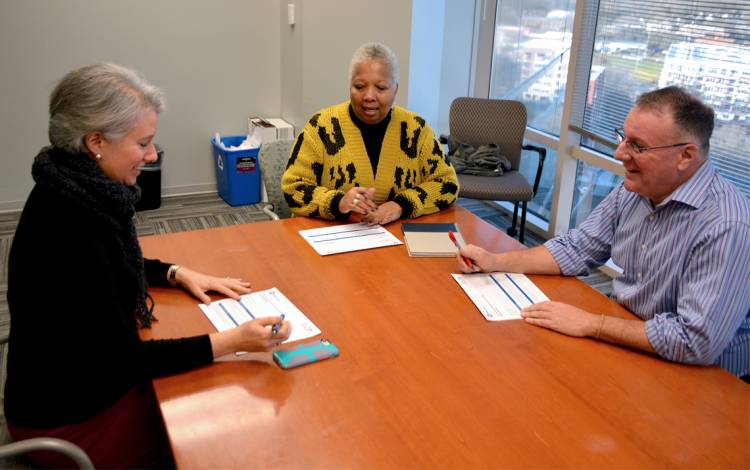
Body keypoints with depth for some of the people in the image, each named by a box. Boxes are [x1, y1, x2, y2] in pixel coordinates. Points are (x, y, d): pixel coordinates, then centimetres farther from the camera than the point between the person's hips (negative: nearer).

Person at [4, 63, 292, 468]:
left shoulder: (79, 189, -4)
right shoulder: (66, 226, -32)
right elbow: (122, 358, -26)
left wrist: (179, 274, 3)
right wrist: (231, 341, -29)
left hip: (88, 378, 8)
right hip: (74, 420, -7)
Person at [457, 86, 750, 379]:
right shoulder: (633, 190, -2)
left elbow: (698, 342, -30)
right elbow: (577, 248, 7)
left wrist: (592, 324, -25)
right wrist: (495, 262, -3)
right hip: (623, 336, 7)